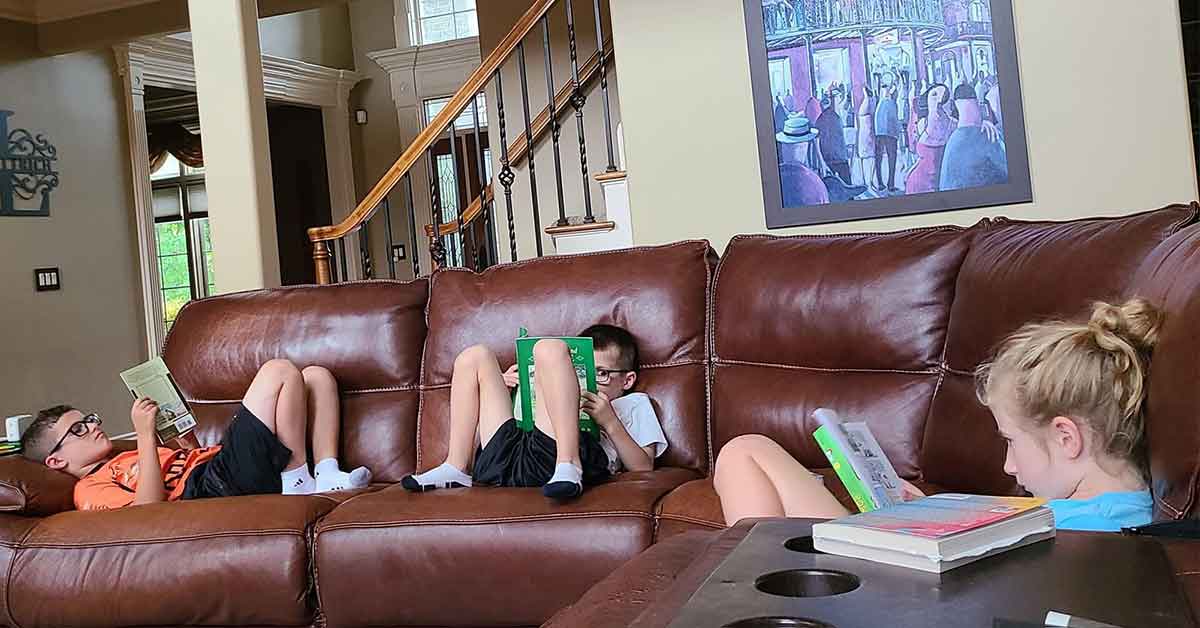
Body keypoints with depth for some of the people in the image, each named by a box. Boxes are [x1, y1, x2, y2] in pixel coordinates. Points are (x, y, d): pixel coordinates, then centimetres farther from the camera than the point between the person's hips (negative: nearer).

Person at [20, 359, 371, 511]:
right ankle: (298, 483, -13)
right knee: (279, 371, -15)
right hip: (223, 481, -9)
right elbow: (150, 507, -16)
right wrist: (146, 435, -14)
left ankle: (327, 477, -10)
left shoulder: (127, 459, 33)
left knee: (316, 376, 10)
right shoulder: (91, 489, 5)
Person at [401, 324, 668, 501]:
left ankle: (569, 466, -34)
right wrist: (505, 390, 20)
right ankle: (456, 469, -2)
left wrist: (610, 423, 0)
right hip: (504, 459, 6)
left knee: (549, 348, -17)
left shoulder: (634, 404, 29)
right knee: (475, 356, 15)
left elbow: (644, 468, 10)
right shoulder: (568, 400, 43)